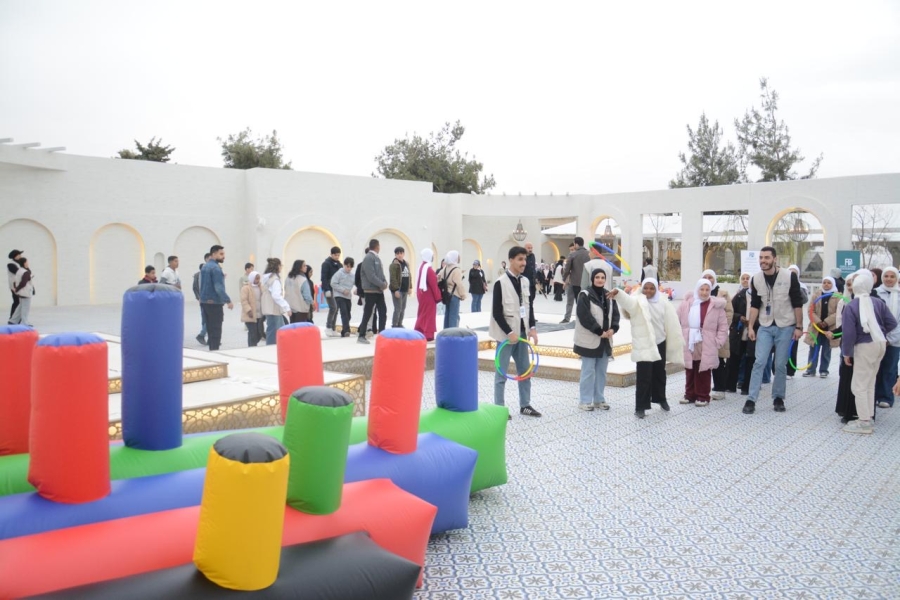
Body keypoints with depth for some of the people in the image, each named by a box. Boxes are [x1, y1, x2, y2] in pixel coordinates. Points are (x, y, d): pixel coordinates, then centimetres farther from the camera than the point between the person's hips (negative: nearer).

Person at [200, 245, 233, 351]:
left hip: (205, 302, 9)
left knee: (211, 330, 13)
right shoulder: (215, 267, -15)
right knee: (216, 332, -7)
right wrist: (228, 301, -25)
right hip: (214, 303, -9)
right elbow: (219, 287, -23)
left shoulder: (205, 267, 14)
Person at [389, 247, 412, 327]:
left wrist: (410, 287, 14)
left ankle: (400, 324, 21)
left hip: (405, 290, 8)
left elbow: (408, 276, 20)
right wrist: (396, 290, -20)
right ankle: (394, 326, -3)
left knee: (403, 309, 12)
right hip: (397, 290, -8)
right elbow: (393, 278, -16)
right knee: (398, 309, -9)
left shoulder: (406, 264, 16)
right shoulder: (394, 264, -10)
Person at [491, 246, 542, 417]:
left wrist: (532, 328, 3)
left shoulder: (525, 282, 8)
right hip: (506, 334, -7)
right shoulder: (500, 282, -12)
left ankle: (525, 405, 23)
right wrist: (509, 332, -18)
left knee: (525, 370, 12)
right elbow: (496, 312, -15)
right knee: (502, 372, 0)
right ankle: (499, 408, 9)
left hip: (522, 332, 7)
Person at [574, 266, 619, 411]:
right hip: (589, 339, -7)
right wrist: (599, 331, -18)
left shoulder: (608, 295, 12)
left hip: (605, 339, 7)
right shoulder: (585, 295, -10)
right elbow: (584, 316, -18)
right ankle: (585, 401, 5)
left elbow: (615, 313, 11)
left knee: (601, 371, 12)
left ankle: (599, 399, 22)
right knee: (588, 371, -4)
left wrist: (613, 328, -8)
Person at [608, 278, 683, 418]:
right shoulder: (638, 302, -9)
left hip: (660, 343, 4)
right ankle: (640, 407, 0)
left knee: (659, 374, 19)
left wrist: (673, 344, 9)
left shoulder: (663, 304, 2)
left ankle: (660, 398, 41)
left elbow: (671, 324, 7)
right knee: (643, 376, -7)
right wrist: (617, 293, -54)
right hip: (643, 345, -4)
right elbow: (627, 300, -31)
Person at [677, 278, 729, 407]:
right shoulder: (686, 304, 0)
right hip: (688, 345, 2)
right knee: (689, 372, 13)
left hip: (706, 347, -2)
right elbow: (677, 322, 5)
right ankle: (690, 394, 25)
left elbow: (723, 326, 0)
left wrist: (718, 342, -6)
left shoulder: (716, 305, -3)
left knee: (704, 373, 5)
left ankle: (703, 396, 15)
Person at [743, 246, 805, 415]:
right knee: (759, 362, -4)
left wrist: (799, 327, -6)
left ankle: (778, 398, 19)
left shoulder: (789, 276, -9)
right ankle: (751, 400, -3)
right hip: (765, 327, 2)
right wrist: (751, 327, 1)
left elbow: (797, 303, -5)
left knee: (781, 364, 4)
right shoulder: (756, 279, -1)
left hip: (785, 327, -2)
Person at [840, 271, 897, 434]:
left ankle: (865, 422, 2)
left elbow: (849, 333, -16)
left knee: (859, 386, 0)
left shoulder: (850, 307, -14)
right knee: (870, 383, 17)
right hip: (879, 344, 7)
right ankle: (868, 416, 24)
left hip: (864, 347, -7)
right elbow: (892, 323, 3)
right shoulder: (879, 303, 1)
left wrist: (846, 353, -7)